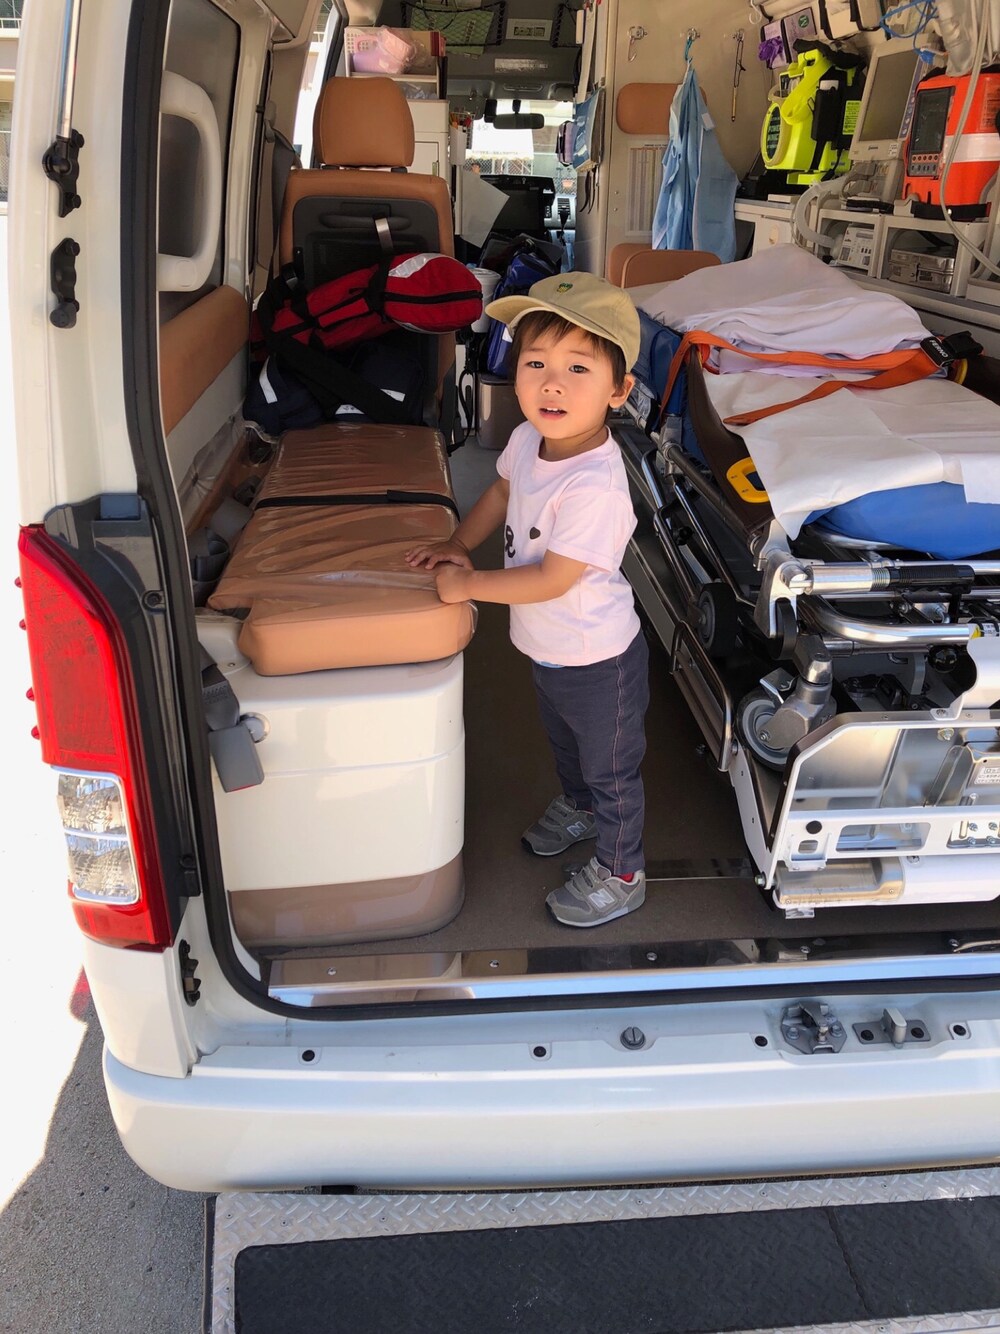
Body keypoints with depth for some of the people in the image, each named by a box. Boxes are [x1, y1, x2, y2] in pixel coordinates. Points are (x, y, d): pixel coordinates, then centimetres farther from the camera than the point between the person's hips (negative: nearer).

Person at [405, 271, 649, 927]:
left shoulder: (596, 486, -36)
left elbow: (552, 579, -31)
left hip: (598, 660, -8)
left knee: (611, 769, 15)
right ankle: (578, 807, 62)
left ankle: (620, 874, 38)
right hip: (549, 649, 8)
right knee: (564, 741, 33)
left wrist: (466, 583, -23)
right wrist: (459, 543, 1)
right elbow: (502, 491, 12)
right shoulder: (528, 440, -11)